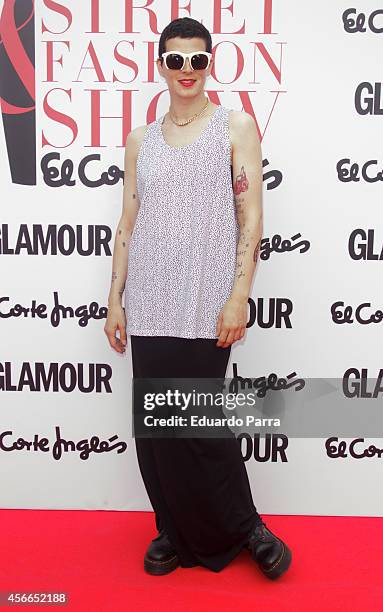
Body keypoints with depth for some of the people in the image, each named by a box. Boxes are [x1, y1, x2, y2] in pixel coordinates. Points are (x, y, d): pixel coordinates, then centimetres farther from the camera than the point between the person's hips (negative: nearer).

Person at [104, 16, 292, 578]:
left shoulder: (236, 126, 5)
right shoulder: (140, 141, 14)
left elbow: (251, 217, -2)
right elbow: (128, 225, 13)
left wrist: (239, 296, -11)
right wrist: (115, 298, 8)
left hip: (204, 304, -4)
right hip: (149, 305, 4)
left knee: (201, 424, -1)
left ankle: (239, 526, 25)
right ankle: (175, 532, 29)